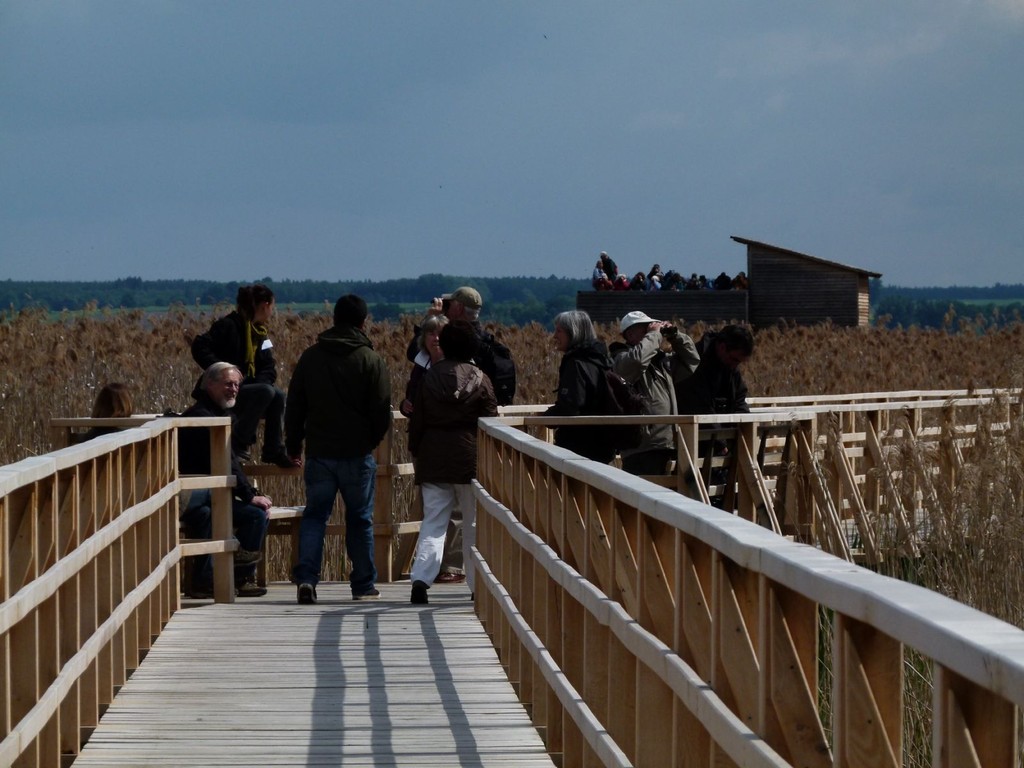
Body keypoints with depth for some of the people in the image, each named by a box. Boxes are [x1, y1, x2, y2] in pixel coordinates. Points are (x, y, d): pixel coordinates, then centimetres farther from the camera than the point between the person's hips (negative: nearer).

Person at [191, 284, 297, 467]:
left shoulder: (259, 332, 16)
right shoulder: (229, 326, -10)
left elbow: (269, 368, 10)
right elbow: (199, 347, -21)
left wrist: (258, 382, -12)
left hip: (246, 388, 8)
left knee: (278, 396, -12)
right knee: (266, 391, -27)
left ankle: (273, 451, -7)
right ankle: (239, 445, -22)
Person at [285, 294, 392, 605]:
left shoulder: (310, 358, 3)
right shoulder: (371, 361, -6)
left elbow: (294, 408, 7)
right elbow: (381, 413, -5)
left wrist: (293, 446, 17)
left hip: (318, 452, 2)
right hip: (357, 453, -2)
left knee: (314, 515, 8)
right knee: (360, 519, 8)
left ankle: (306, 576, -10)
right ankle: (363, 585, 13)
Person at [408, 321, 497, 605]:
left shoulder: (430, 377, 2)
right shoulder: (480, 379, -5)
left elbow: (416, 420, 6)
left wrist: (416, 452, 17)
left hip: (433, 458, 2)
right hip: (470, 458, -2)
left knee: (433, 521, 3)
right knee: (475, 524, 7)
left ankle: (421, 578, -14)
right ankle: (478, 585, 8)